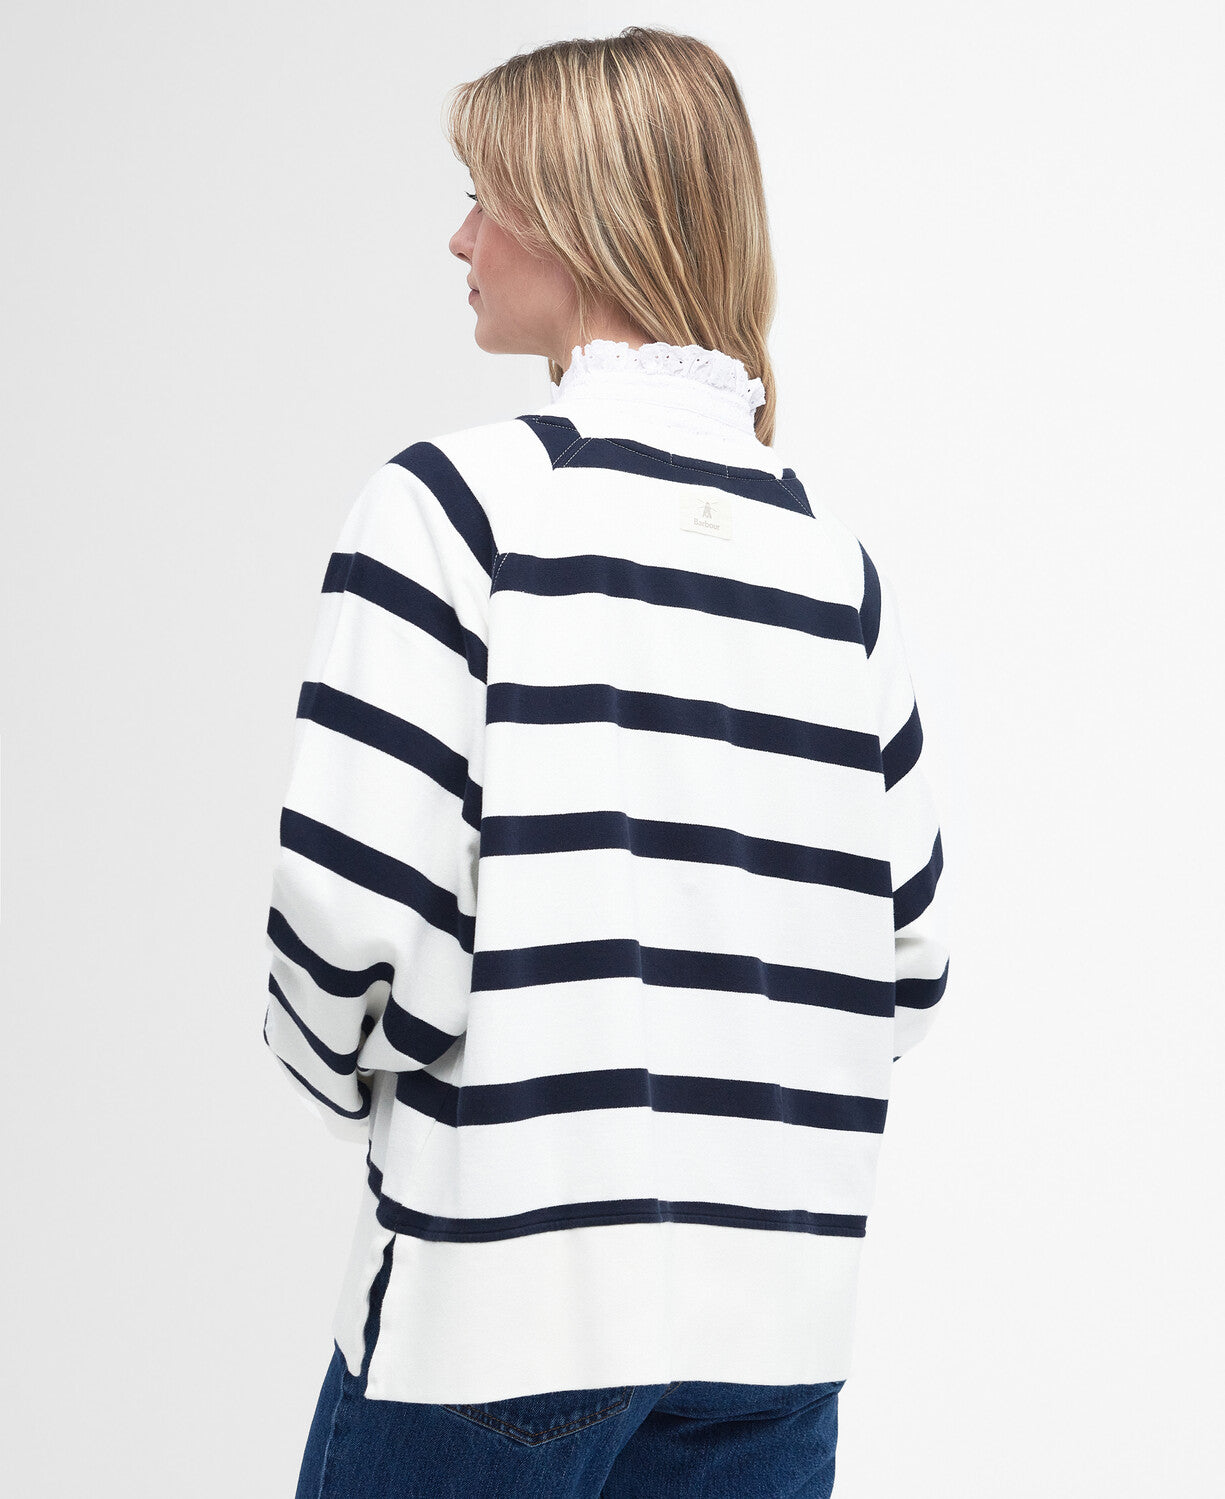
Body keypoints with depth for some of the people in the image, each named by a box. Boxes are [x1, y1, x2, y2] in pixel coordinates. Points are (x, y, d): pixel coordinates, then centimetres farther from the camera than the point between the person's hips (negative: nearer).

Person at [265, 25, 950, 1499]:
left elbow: (356, 896, -15)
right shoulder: (841, 565, 6)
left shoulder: (459, 501, -10)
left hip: (500, 1294, -4)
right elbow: (904, 962, 8)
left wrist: (347, 1069, 4)